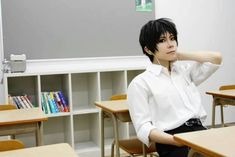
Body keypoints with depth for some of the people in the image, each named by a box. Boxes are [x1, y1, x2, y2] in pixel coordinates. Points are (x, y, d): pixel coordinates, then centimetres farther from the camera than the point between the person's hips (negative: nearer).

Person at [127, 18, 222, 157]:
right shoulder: (140, 83, 2)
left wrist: (180, 55, 16)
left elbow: (216, 58, 11)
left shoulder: (185, 69, 19)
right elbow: (143, 127, -5)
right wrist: (176, 140, -21)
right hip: (171, 143, -5)